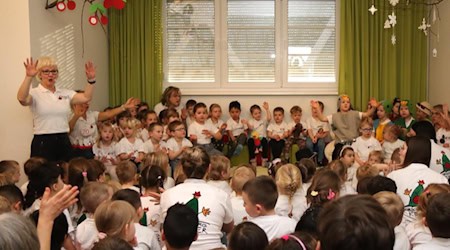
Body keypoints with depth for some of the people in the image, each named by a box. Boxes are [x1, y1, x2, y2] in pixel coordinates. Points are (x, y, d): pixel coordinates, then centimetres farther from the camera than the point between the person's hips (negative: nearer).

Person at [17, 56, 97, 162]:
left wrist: (91, 79, -13)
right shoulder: (35, 94, -3)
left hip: (64, 142, 4)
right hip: (42, 143, -4)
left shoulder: (66, 93, 10)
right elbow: (22, 99, -25)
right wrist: (29, 77, -37)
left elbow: (86, 97, 0)